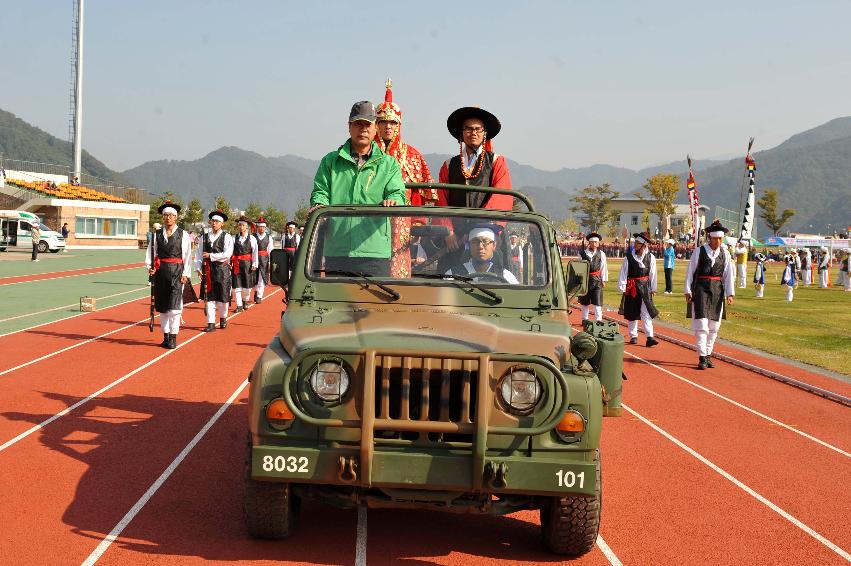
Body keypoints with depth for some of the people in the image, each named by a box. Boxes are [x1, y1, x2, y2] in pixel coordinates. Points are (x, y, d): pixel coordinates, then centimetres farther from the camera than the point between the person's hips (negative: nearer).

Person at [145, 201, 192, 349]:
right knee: (162, 307, 9)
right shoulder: (157, 235, 9)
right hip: (160, 272, 4)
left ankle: (173, 337, -5)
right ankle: (166, 336, 18)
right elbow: (151, 252, 8)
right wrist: (150, 267, -9)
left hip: (176, 272, -4)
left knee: (174, 306, -10)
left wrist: (185, 274, -8)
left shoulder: (183, 235, 1)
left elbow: (187, 256, -1)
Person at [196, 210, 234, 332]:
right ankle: (211, 323, 4)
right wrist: (198, 268, -4)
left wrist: (211, 255, -13)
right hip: (207, 270, 2)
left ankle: (223, 318, 29)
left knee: (223, 295, 6)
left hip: (222, 270, -2)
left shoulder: (227, 237, -2)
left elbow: (227, 254, -13)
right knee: (209, 296, 1)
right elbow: (199, 254, 7)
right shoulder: (204, 237, 8)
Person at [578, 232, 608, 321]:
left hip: (597, 280, -1)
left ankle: (598, 320, -3)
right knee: (585, 302, 13)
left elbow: (604, 267, 5)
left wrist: (603, 280, 4)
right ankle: (585, 319, 26)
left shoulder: (601, 254, 0)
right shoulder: (583, 253, -2)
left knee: (597, 302, -6)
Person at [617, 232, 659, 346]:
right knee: (632, 313, 10)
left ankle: (650, 337, -11)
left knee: (646, 312, -8)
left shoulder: (651, 257, -3)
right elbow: (623, 272, -3)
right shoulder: (629, 256, -6)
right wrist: (622, 286, -6)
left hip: (645, 287, -1)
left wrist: (653, 288, 7)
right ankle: (633, 336, 21)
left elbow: (652, 274, 3)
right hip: (632, 287, 1)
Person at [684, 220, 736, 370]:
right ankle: (702, 358, -6)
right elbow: (690, 272, -2)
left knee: (714, 326, 9)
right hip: (701, 289, -4)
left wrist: (730, 293, -4)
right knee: (701, 324, -9)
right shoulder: (699, 252, -4)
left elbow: (729, 274, 5)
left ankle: (708, 354, 21)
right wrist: (688, 291, -6)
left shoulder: (725, 254, 6)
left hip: (717, 290, 4)